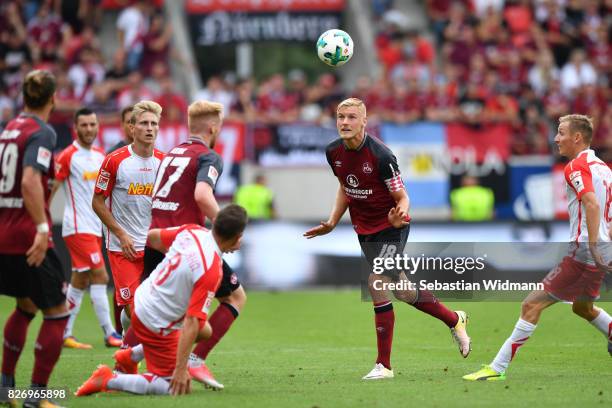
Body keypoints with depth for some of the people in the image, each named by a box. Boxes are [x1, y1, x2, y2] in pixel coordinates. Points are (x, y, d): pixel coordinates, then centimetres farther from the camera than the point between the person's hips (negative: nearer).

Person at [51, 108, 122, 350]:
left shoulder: (100, 156, 12)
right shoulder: (67, 156, -9)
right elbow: (50, 189, -9)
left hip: (95, 227, 8)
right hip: (78, 227, -8)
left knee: (80, 282, 9)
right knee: (100, 277, -12)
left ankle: (64, 334, 14)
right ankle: (110, 334, -10)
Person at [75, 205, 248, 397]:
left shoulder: (192, 231, -8)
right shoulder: (212, 271, -28)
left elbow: (152, 236, 11)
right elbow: (191, 322, -28)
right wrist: (181, 369, -23)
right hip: (156, 326, -9)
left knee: (205, 331, 28)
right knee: (179, 387, -1)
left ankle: (132, 355, 29)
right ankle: (108, 380, -6)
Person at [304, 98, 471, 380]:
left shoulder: (381, 155, -24)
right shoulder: (333, 152, -5)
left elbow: (402, 197, -18)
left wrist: (399, 215, -39)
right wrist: (332, 223, 11)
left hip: (391, 228, -7)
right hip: (365, 229, 7)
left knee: (377, 285, -19)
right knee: (402, 292, 12)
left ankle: (384, 365, -8)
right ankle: (454, 320, 38)